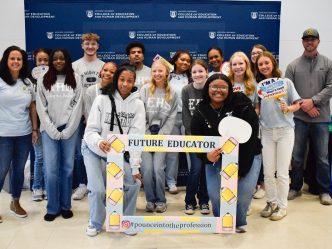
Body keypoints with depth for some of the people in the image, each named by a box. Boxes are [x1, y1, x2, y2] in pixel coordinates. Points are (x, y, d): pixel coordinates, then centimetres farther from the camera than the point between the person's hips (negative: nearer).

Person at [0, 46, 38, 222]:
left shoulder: (27, 82, 8)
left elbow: (33, 106, 12)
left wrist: (35, 129, 9)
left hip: (24, 134, 4)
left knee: (19, 169, 14)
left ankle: (15, 203, 30)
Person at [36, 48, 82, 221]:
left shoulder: (75, 81, 6)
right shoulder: (43, 81, 5)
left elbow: (77, 107, 1)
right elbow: (41, 108, 1)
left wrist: (66, 131, -7)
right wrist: (53, 131, -8)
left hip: (70, 130, 1)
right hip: (49, 130, 0)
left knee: (67, 168, 4)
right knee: (51, 170, -4)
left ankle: (66, 206, 16)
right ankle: (52, 208, 8)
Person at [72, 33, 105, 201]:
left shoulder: (104, 66, 6)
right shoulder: (75, 66, 4)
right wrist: (82, 113, -8)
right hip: (80, 114, -1)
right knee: (79, 153, 0)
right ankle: (82, 184, 13)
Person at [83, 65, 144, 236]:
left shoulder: (137, 104, -10)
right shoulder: (102, 99, -15)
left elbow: (136, 136, -13)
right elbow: (90, 130, -16)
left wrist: (135, 166, -17)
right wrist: (99, 142, -39)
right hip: (94, 150, -2)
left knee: (134, 183, -7)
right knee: (97, 189, -14)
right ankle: (95, 223, 15)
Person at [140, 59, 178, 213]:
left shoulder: (172, 93, 4)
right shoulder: (145, 89, 0)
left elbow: (171, 118, 1)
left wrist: (159, 136, -7)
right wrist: (147, 136, -7)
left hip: (162, 135, 0)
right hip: (145, 135, 0)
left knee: (158, 169, -9)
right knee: (147, 169, -7)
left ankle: (161, 200, 11)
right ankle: (150, 200, 13)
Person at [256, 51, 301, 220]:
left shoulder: (286, 82, -4)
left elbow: (297, 105, -1)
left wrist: (288, 108, -20)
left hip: (285, 131, -3)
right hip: (266, 132, 3)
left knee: (282, 172, 1)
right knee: (268, 172, 7)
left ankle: (282, 205, 16)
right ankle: (271, 202, 24)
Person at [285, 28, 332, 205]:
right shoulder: (293, 65, 4)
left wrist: (313, 101, -13)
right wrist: (304, 106, -10)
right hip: (299, 118, 0)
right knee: (296, 156, 8)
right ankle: (295, 187, 24)